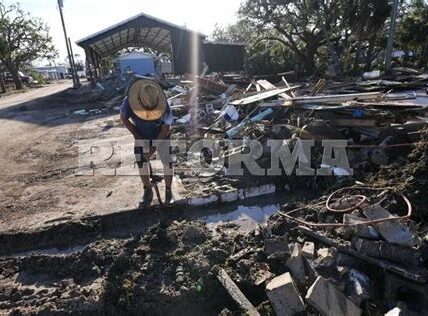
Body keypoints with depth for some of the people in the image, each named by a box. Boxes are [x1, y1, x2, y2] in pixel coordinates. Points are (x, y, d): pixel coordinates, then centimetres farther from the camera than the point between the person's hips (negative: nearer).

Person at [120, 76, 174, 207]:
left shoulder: (164, 106, -33)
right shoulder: (129, 102, -30)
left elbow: (165, 128, -22)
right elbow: (123, 118, -10)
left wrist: (154, 147, -22)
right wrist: (137, 135, -13)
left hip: (161, 135, -2)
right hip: (141, 136, 2)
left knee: (167, 162, -4)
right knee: (141, 163, 1)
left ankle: (168, 191, 13)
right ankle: (148, 192, 18)